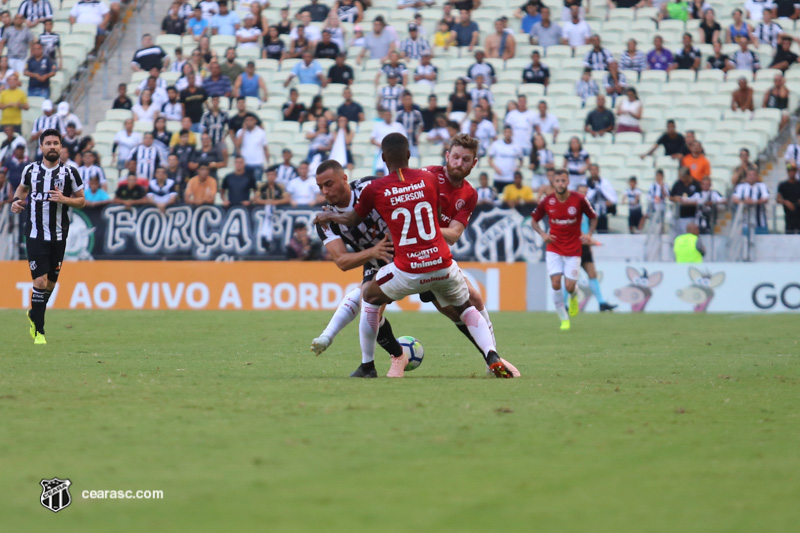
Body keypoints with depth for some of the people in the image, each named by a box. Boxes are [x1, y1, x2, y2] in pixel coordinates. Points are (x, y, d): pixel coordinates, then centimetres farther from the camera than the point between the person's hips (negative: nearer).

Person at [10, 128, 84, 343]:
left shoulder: (69, 173, -1)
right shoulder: (31, 170, 2)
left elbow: (81, 201, 4)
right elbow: (22, 187, 23)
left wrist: (64, 199, -15)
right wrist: (16, 201, 2)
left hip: (58, 237, 1)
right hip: (35, 235, -1)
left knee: (50, 283, 10)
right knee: (40, 282, -11)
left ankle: (34, 315, 38)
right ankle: (39, 331, 0)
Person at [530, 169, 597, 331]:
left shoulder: (579, 200, -11)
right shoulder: (547, 202, -7)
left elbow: (593, 217, 5)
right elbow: (534, 220, 7)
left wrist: (589, 234, -11)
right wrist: (543, 234, -11)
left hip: (573, 249, -1)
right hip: (554, 249, 1)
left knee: (569, 287, -6)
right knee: (555, 284, -12)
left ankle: (574, 297, 34)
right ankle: (564, 319, 4)